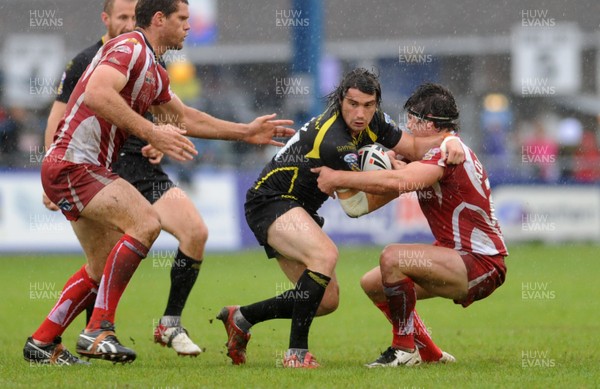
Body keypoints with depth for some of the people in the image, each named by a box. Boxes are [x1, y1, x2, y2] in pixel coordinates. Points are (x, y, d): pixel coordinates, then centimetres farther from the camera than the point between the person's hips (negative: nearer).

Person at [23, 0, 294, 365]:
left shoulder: (155, 74, 19)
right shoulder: (130, 47, -12)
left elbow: (184, 118, 31)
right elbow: (97, 93, -29)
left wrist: (247, 132, 29)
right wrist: (152, 133, -30)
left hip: (87, 170, 11)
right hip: (72, 165, -11)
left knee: (104, 269, 14)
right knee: (145, 222, -24)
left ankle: (42, 342, 21)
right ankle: (99, 330, -25)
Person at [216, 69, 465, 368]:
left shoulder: (373, 122, -4)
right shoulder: (334, 141, -29)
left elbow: (414, 148, 6)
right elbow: (356, 206, -19)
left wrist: (448, 141, -13)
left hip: (296, 209, 10)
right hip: (270, 201, -10)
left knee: (327, 300, 7)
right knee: (325, 254, -35)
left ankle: (241, 318, 23)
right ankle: (296, 352, -29)